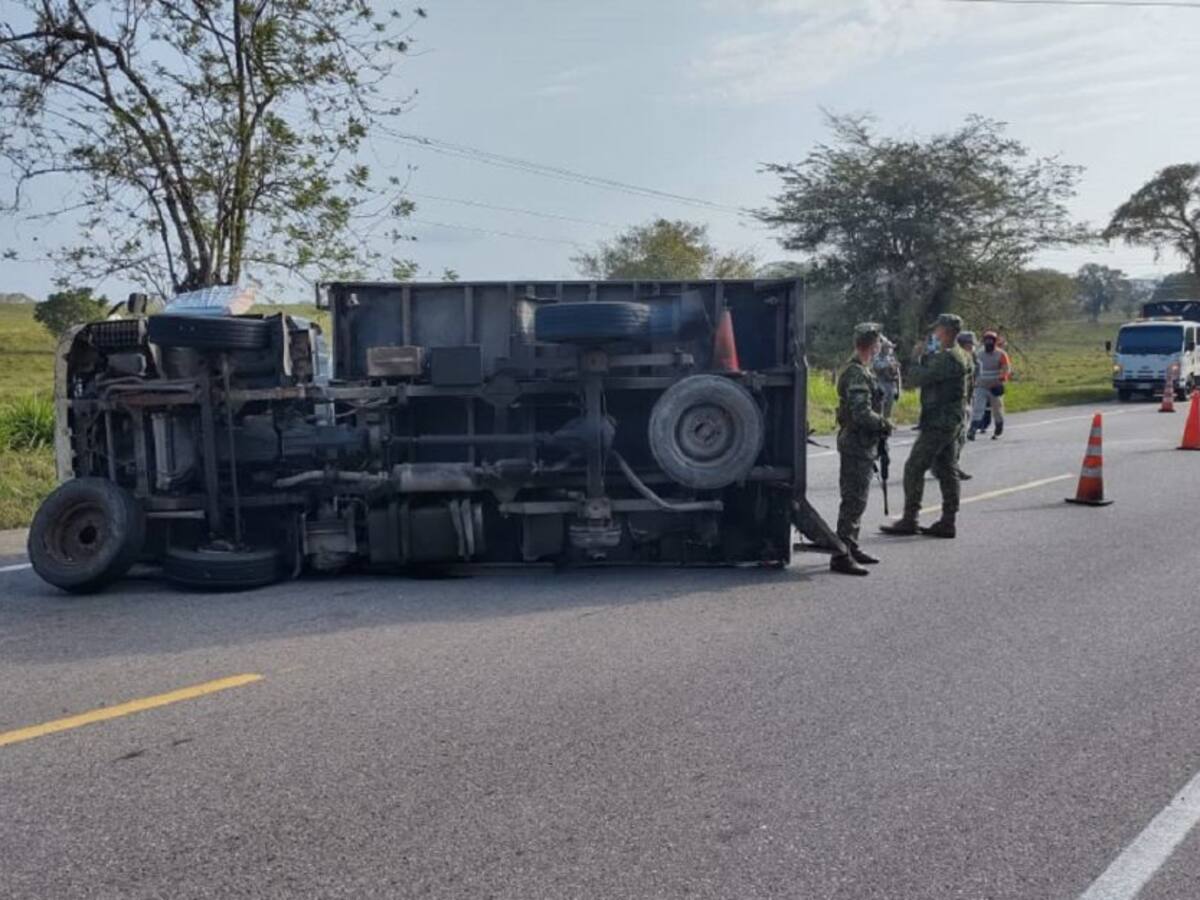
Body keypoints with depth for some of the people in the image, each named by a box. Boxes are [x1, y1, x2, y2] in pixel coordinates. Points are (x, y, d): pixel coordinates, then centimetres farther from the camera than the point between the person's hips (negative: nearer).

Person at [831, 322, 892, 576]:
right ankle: (841, 555, -7)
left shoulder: (862, 371, 15)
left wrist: (880, 422, 9)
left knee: (856, 499, 17)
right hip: (857, 444, -11)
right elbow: (862, 414, -26)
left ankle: (851, 546, 27)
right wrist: (884, 424, -10)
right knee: (854, 500, -9)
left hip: (862, 443, 11)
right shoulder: (857, 374, -19)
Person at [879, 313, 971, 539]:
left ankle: (909, 520, -2)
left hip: (938, 423, -10)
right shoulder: (959, 356, 15)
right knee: (947, 471, 10)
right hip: (952, 422, 10)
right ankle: (948, 522, 13)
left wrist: (915, 358, -5)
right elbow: (930, 378, 18)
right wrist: (924, 357, 8)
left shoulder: (946, 358, -18)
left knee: (914, 468, -5)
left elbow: (917, 379, -21)